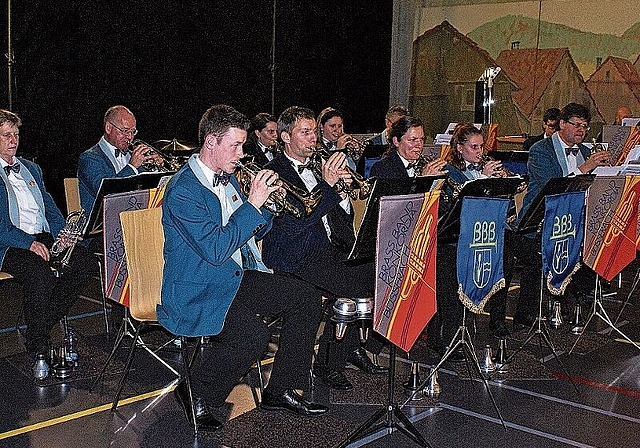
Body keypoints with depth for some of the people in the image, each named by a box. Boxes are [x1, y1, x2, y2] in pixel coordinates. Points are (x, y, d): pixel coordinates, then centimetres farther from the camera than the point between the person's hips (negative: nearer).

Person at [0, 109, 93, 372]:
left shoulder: (31, 168, 23)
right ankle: (37, 346, -17)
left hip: (42, 237, 6)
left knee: (82, 262, -20)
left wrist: (62, 233, -1)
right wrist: (29, 243, -22)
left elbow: (50, 208, 20)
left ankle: (44, 323, -4)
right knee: (40, 274, -34)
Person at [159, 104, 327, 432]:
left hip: (237, 278, 9)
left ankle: (281, 390, 7)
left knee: (307, 297, -1)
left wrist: (263, 203, -6)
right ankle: (196, 394, -5)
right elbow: (216, 249, -27)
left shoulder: (226, 178, 10)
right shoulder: (183, 189, -19)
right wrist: (252, 203, -23)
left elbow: (255, 231, 16)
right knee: (253, 334, -32)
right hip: (198, 291, -9)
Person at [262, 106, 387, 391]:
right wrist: (326, 184, -19)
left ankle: (358, 348, 3)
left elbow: (345, 218, 20)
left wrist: (342, 191, -1)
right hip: (298, 258, -7)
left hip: (331, 249, 7)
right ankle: (328, 365, -10)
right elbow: (294, 223, -17)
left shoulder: (317, 168, 21)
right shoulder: (275, 172, -2)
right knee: (358, 282, -28)